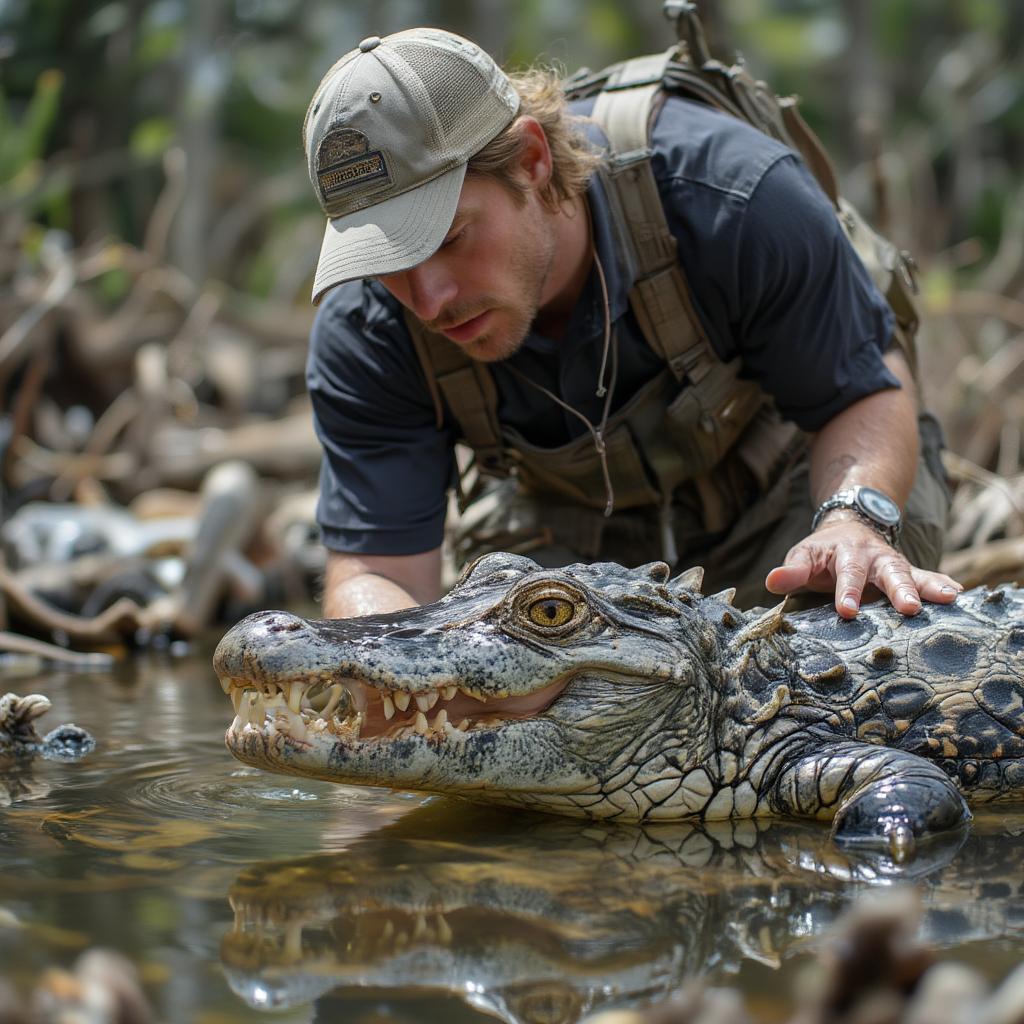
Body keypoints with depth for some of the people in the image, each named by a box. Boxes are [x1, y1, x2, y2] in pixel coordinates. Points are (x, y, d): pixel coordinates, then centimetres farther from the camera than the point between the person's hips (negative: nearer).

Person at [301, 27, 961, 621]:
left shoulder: (732, 193, -36)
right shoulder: (364, 326, -28)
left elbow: (868, 391, -23)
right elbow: (375, 572, -27)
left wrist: (853, 521, -45)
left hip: (788, 478, -2)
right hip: (567, 516, 2)